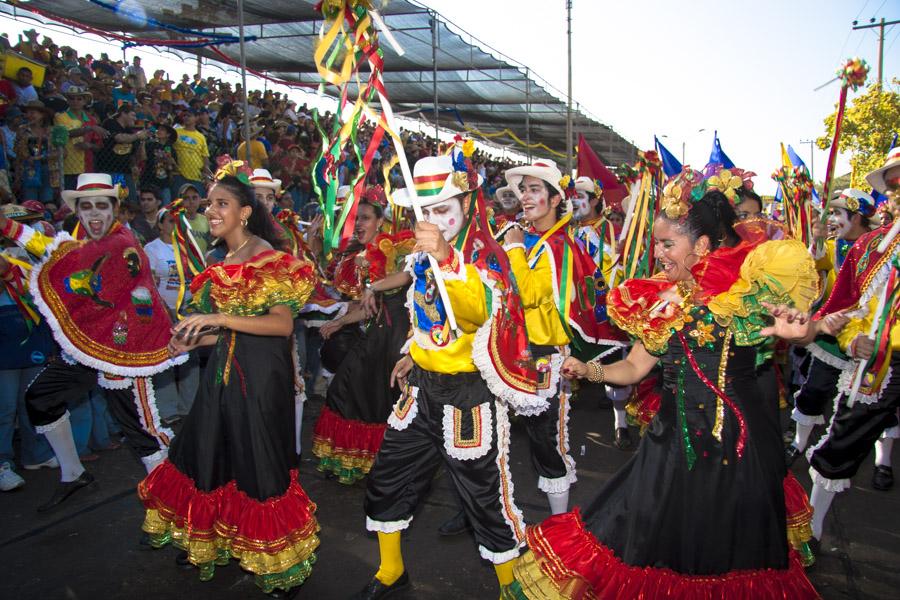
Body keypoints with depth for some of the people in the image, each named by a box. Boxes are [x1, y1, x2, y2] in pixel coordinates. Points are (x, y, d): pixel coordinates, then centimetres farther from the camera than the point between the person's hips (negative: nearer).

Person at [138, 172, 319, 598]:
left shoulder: (267, 256, -12)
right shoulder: (224, 262, 15)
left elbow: (283, 324, -21)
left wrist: (220, 319, -26)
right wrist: (194, 340, 7)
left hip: (262, 372, -8)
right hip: (225, 370, 8)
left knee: (259, 465, 0)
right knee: (208, 453, 17)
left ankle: (286, 563, 20)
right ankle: (209, 540, 40)